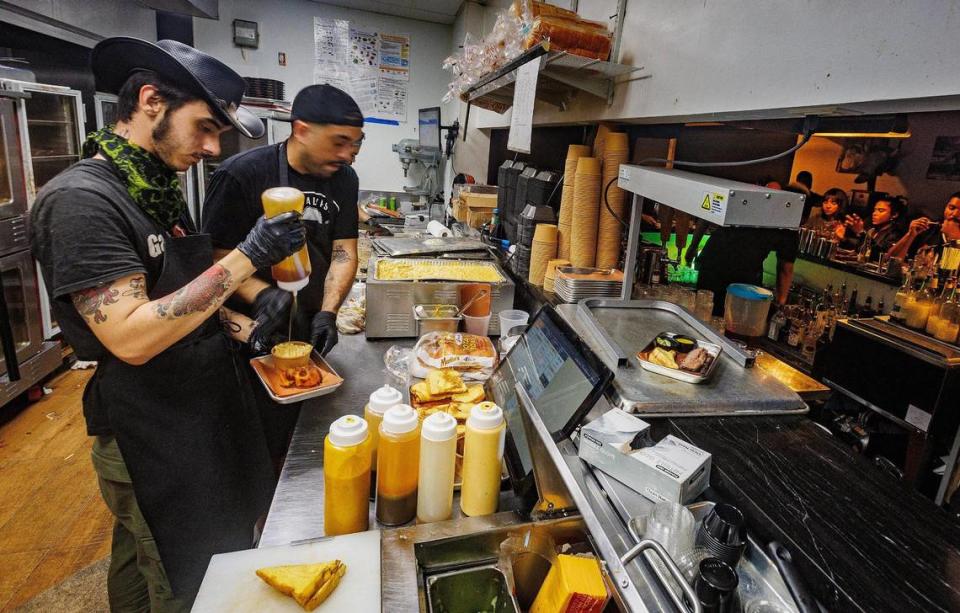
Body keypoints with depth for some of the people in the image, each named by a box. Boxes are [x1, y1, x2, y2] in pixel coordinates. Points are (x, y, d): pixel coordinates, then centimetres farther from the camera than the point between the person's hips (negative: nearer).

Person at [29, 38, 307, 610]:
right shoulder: (80, 199, -21)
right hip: (153, 437, -8)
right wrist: (247, 258, -28)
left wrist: (241, 327, 2)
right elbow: (131, 336, -28)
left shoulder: (159, 189, 8)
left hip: (208, 408, 8)